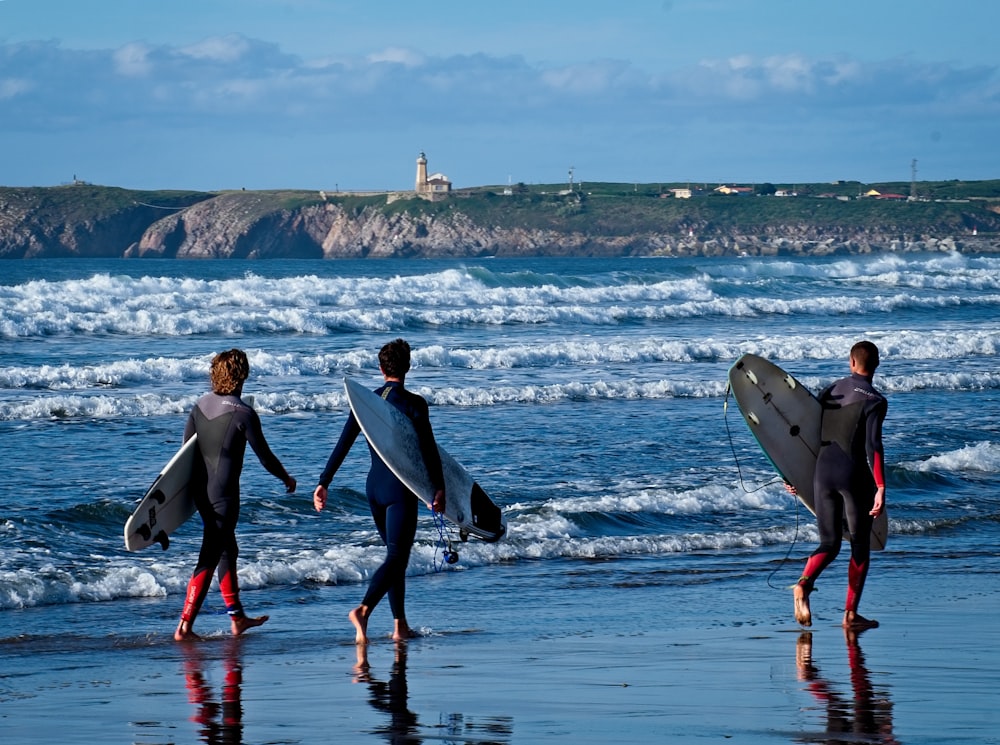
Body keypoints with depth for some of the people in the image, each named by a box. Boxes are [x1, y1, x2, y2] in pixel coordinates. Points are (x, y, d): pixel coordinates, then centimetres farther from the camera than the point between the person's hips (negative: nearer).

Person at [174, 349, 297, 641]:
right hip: (224, 494, -8)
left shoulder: (200, 406, 3)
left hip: (200, 490, 8)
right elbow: (264, 456, -9)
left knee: (228, 550, 21)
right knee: (209, 559, -4)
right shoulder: (243, 414, -16)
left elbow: (186, 447, 9)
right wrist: (286, 478, 9)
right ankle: (184, 626, -7)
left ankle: (237, 617, 32)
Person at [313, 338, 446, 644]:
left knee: (396, 554, 17)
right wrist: (439, 488, -8)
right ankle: (363, 609, -32)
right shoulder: (413, 403, -10)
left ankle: (400, 626, 16)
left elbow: (342, 445, 3)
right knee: (396, 556, -9)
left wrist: (323, 483, 5)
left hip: (373, 484, 6)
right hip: (401, 487, -6)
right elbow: (428, 449, -12)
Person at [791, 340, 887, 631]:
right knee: (860, 545, 10)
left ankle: (804, 583, -21)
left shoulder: (830, 391, 10)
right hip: (855, 476, -5)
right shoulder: (875, 401, -8)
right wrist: (881, 488, -20)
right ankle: (850, 614, 9)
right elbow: (873, 446, -18)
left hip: (823, 473, 5)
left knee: (829, 543, 10)